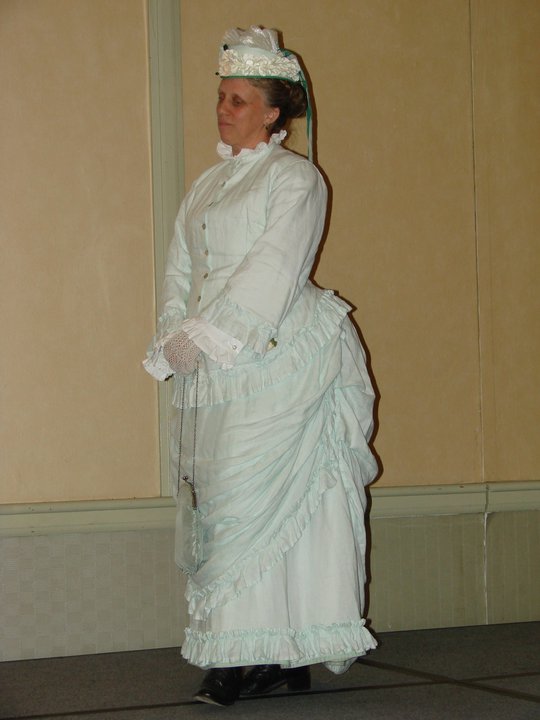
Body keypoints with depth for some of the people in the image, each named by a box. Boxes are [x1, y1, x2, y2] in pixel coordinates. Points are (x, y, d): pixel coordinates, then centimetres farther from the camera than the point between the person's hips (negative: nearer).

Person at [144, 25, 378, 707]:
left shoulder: (295, 178, 0)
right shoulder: (207, 185, 22)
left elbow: (272, 271, -12)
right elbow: (180, 273, 18)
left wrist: (203, 338, -16)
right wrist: (174, 338, 1)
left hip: (277, 361, -7)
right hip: (210, 369, 7)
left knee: (253, 497, -12)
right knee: (211, 496, 1)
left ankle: (253, 652, -9)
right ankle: (285, 657, 3)